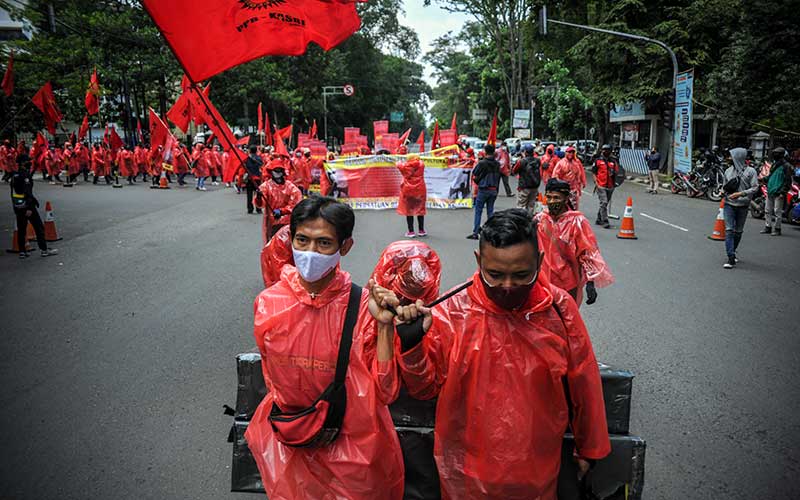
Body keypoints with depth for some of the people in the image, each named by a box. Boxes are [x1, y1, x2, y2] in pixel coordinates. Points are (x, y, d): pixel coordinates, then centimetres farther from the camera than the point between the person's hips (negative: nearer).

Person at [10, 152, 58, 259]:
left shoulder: (14, 175, 11)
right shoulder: (26, 175, -16)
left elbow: (13, 192, 15)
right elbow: (27, 193, -21)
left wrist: (15, 206, 20)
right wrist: (29, 208, -22)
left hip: (17, 206, 8)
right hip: (26, 205, -8)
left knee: (21, 229, 11)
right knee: (39, 227, 0)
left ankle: (22, 251, 13)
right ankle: (44, 250, 3)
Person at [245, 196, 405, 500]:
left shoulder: (363, 306, -19)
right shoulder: (268, 303, -10)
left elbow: (385, 393, -20)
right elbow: (272, 378, 6)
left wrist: (383, 326, -28)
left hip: (351, 445, -2)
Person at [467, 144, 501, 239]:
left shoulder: (482, 163, -13)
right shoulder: (497, 164, 4)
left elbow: (474, 173, -3)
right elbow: (498, 177, 11)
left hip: (483, 190, -5)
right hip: (493, 190, 5)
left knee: (478, 211, 2)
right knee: (490, 211, 11)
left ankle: (475, 232, 1)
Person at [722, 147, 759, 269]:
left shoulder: (750, 171, -3)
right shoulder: (729, 170, 7)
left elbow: (755, 188, -8)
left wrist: (740, 193, -18)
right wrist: (726, 192, 2)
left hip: (743, 206, -1)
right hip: (729, 204, 1)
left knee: (738, 231, 11)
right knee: (729, 230, -10)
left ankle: (732, 252, 31)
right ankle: (731, 258, -12)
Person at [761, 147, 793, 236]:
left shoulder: (786, 166, -9)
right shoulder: (774, 165, 15)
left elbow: (788, 181, -12)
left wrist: (783, 192, -17)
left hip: (778, 193, -8)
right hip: (770, 192, 8)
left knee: (777, 211, -5)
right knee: (768, 210, 11)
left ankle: (777, 229, 0)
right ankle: (768, 227, 19)